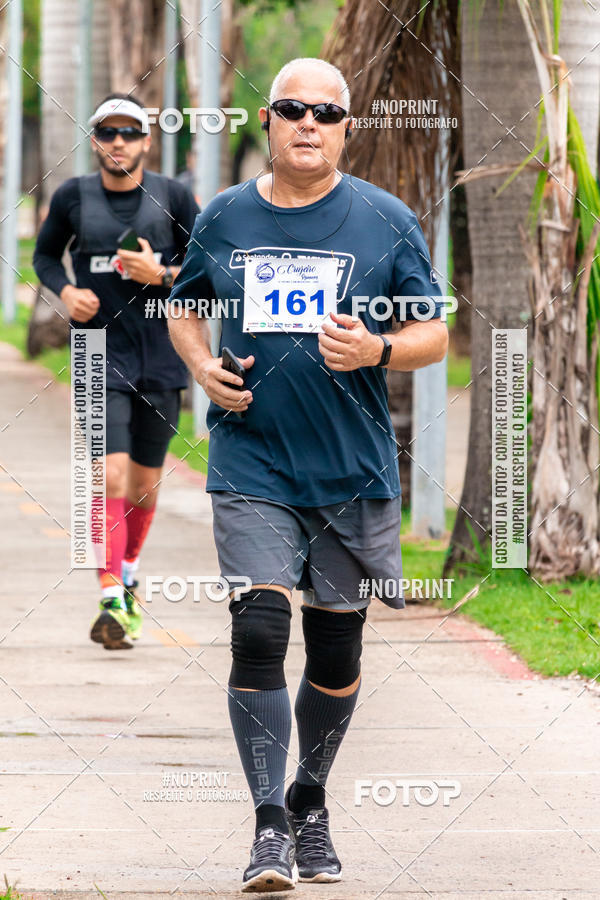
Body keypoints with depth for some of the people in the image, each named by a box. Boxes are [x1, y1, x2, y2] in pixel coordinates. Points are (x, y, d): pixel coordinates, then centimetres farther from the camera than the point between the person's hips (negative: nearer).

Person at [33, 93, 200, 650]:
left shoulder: (173, 197, 0)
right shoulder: (73, 197, 1)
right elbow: (44, 255, 16)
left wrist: (162, 274, -15)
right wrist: (64, 291, -5)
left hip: (161, 356, 2)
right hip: (100, 355, -2)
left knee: (145, 481, 12)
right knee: (111, 475, -16)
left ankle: (128, 577, 37)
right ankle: (111, 603, -18)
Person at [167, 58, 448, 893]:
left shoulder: (387, 222, 0)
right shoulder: (224, 219, 5)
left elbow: (434, 335, 2)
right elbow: (184, 308, 19)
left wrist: (377, 350, -18)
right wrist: (202, 365, -1)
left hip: (354, 470, 0)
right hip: (251, 468, 0)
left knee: (336, 645, 9)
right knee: (259, 632, -14)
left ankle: (311, 802, 30)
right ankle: (270, 825, -12)